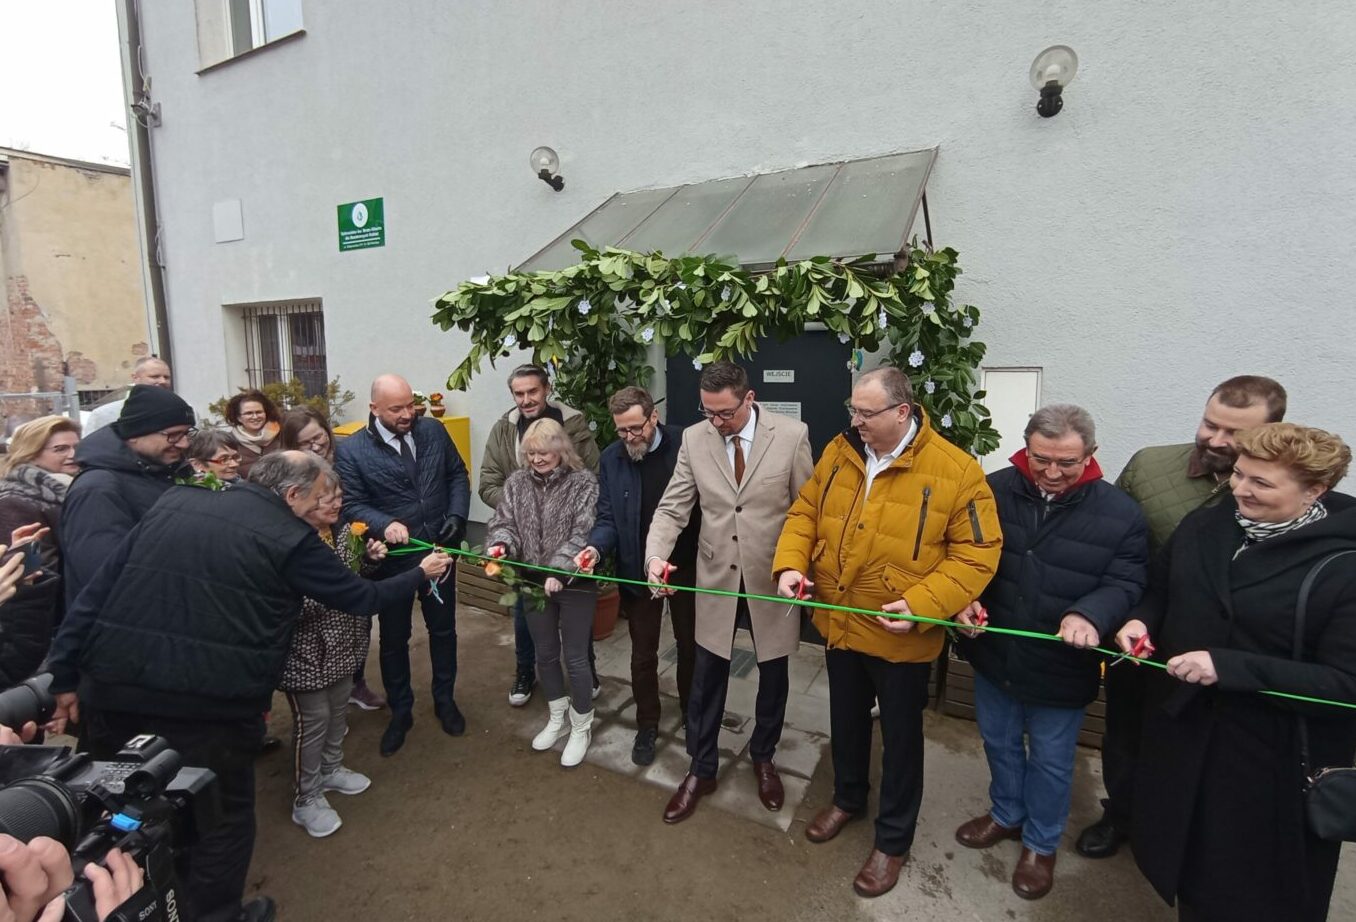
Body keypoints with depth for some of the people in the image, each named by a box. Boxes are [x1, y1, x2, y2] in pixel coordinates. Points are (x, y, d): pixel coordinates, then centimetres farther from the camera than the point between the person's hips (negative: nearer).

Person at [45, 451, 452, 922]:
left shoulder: (173, 504, 10)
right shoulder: (290, 538, -6)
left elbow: (98, 588, 7)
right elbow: (360, 598, 1)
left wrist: (65, 674, 11)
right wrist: (420, 573, 16)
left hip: (111, 687, 6)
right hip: (208, 702, -6)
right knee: (223, 810, 19)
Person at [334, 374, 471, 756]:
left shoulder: (434, 431, -2)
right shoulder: (352, 449, -11)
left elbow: (458, 474, 5)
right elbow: (352, 504, -13)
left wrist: (457, 515, -8)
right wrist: (385, 525, -31)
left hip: (440, 550, 2)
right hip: (392, 557, -2)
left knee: (443, 629, 17)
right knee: (393, 639, 14)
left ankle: (444, 700, 38)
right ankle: (400, 712, 35)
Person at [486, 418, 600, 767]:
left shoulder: (583, 482, -12)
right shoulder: (517, 482, 2)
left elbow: (584, 534, -19)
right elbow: (502, 523, 0)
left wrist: (560, 569, -30)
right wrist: (500, 544, -22)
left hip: (575, 584, -5)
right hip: (534, 583, 5)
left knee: (575, 658, 5)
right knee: (545, 654, 18)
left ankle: (581, 727, 27)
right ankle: (557, 719, 40)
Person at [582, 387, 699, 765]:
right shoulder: (610, 458, -6)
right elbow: (608, 518, -5)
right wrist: (596, 547, -25)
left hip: (686, 565, -1)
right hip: (638, 570, 1)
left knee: (690, 646, 18)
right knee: (643, 653, 13)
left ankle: (693, 714, 42)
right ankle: (647, 724, 35)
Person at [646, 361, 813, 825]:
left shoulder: (792, 435, -12)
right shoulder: (693, 438, -6)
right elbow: (672, 508, -6)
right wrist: (656, 555, -23)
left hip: (772, 579, -1)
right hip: (716, 578, 1)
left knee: (772, 675, 18)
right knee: (706, 679, 12)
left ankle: (763, 757, 45)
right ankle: (701, 769, 35)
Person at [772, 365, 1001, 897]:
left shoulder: (956, 471, -18)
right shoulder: (840, 452, -4)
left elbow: (977, 553, -16)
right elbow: (805, 512, 4)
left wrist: (921, 604, -26)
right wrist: (790, 563, -12)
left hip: (900, 637, -4)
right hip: (838, 624, 5)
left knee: (900, 737, 17)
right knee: (846, 721, 25)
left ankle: (893, 839, 39)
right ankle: (848, 798, 52)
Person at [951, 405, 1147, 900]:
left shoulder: (1120, 514, -13)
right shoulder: (995, 490, -8)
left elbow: (1124, 583, -12)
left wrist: (1089, 615, -32)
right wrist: (963, 598, -17)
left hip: (1061, 667, -2)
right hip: (993, 654, 3)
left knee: (1050, 760, 19)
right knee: (999, 743, 24)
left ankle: (1041, 844, 44)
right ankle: (1006, 814, 51)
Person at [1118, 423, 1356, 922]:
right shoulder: (1201, 528, -2)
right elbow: (1159, 593, 12)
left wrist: (1230, 667, -30)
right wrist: (1140, 620, -9)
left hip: (1275, 757, -5)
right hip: (1181, 728, 5)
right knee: (1180, 850, 26)